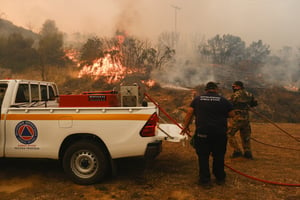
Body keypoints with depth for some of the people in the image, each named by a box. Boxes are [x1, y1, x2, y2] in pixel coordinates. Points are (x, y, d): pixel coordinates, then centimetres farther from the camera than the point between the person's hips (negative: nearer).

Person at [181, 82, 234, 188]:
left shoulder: (198, 99, 8)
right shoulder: (223, 100, 4)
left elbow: (189, 113, 2)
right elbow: (232, 114, 6)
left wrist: (185, 126, 8)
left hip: (202, 132, 0)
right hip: (220, 133, 1)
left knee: (203, 157, 8)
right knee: (219, 156, 15)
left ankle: (205, 180, 10)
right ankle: (220, 178, 28)